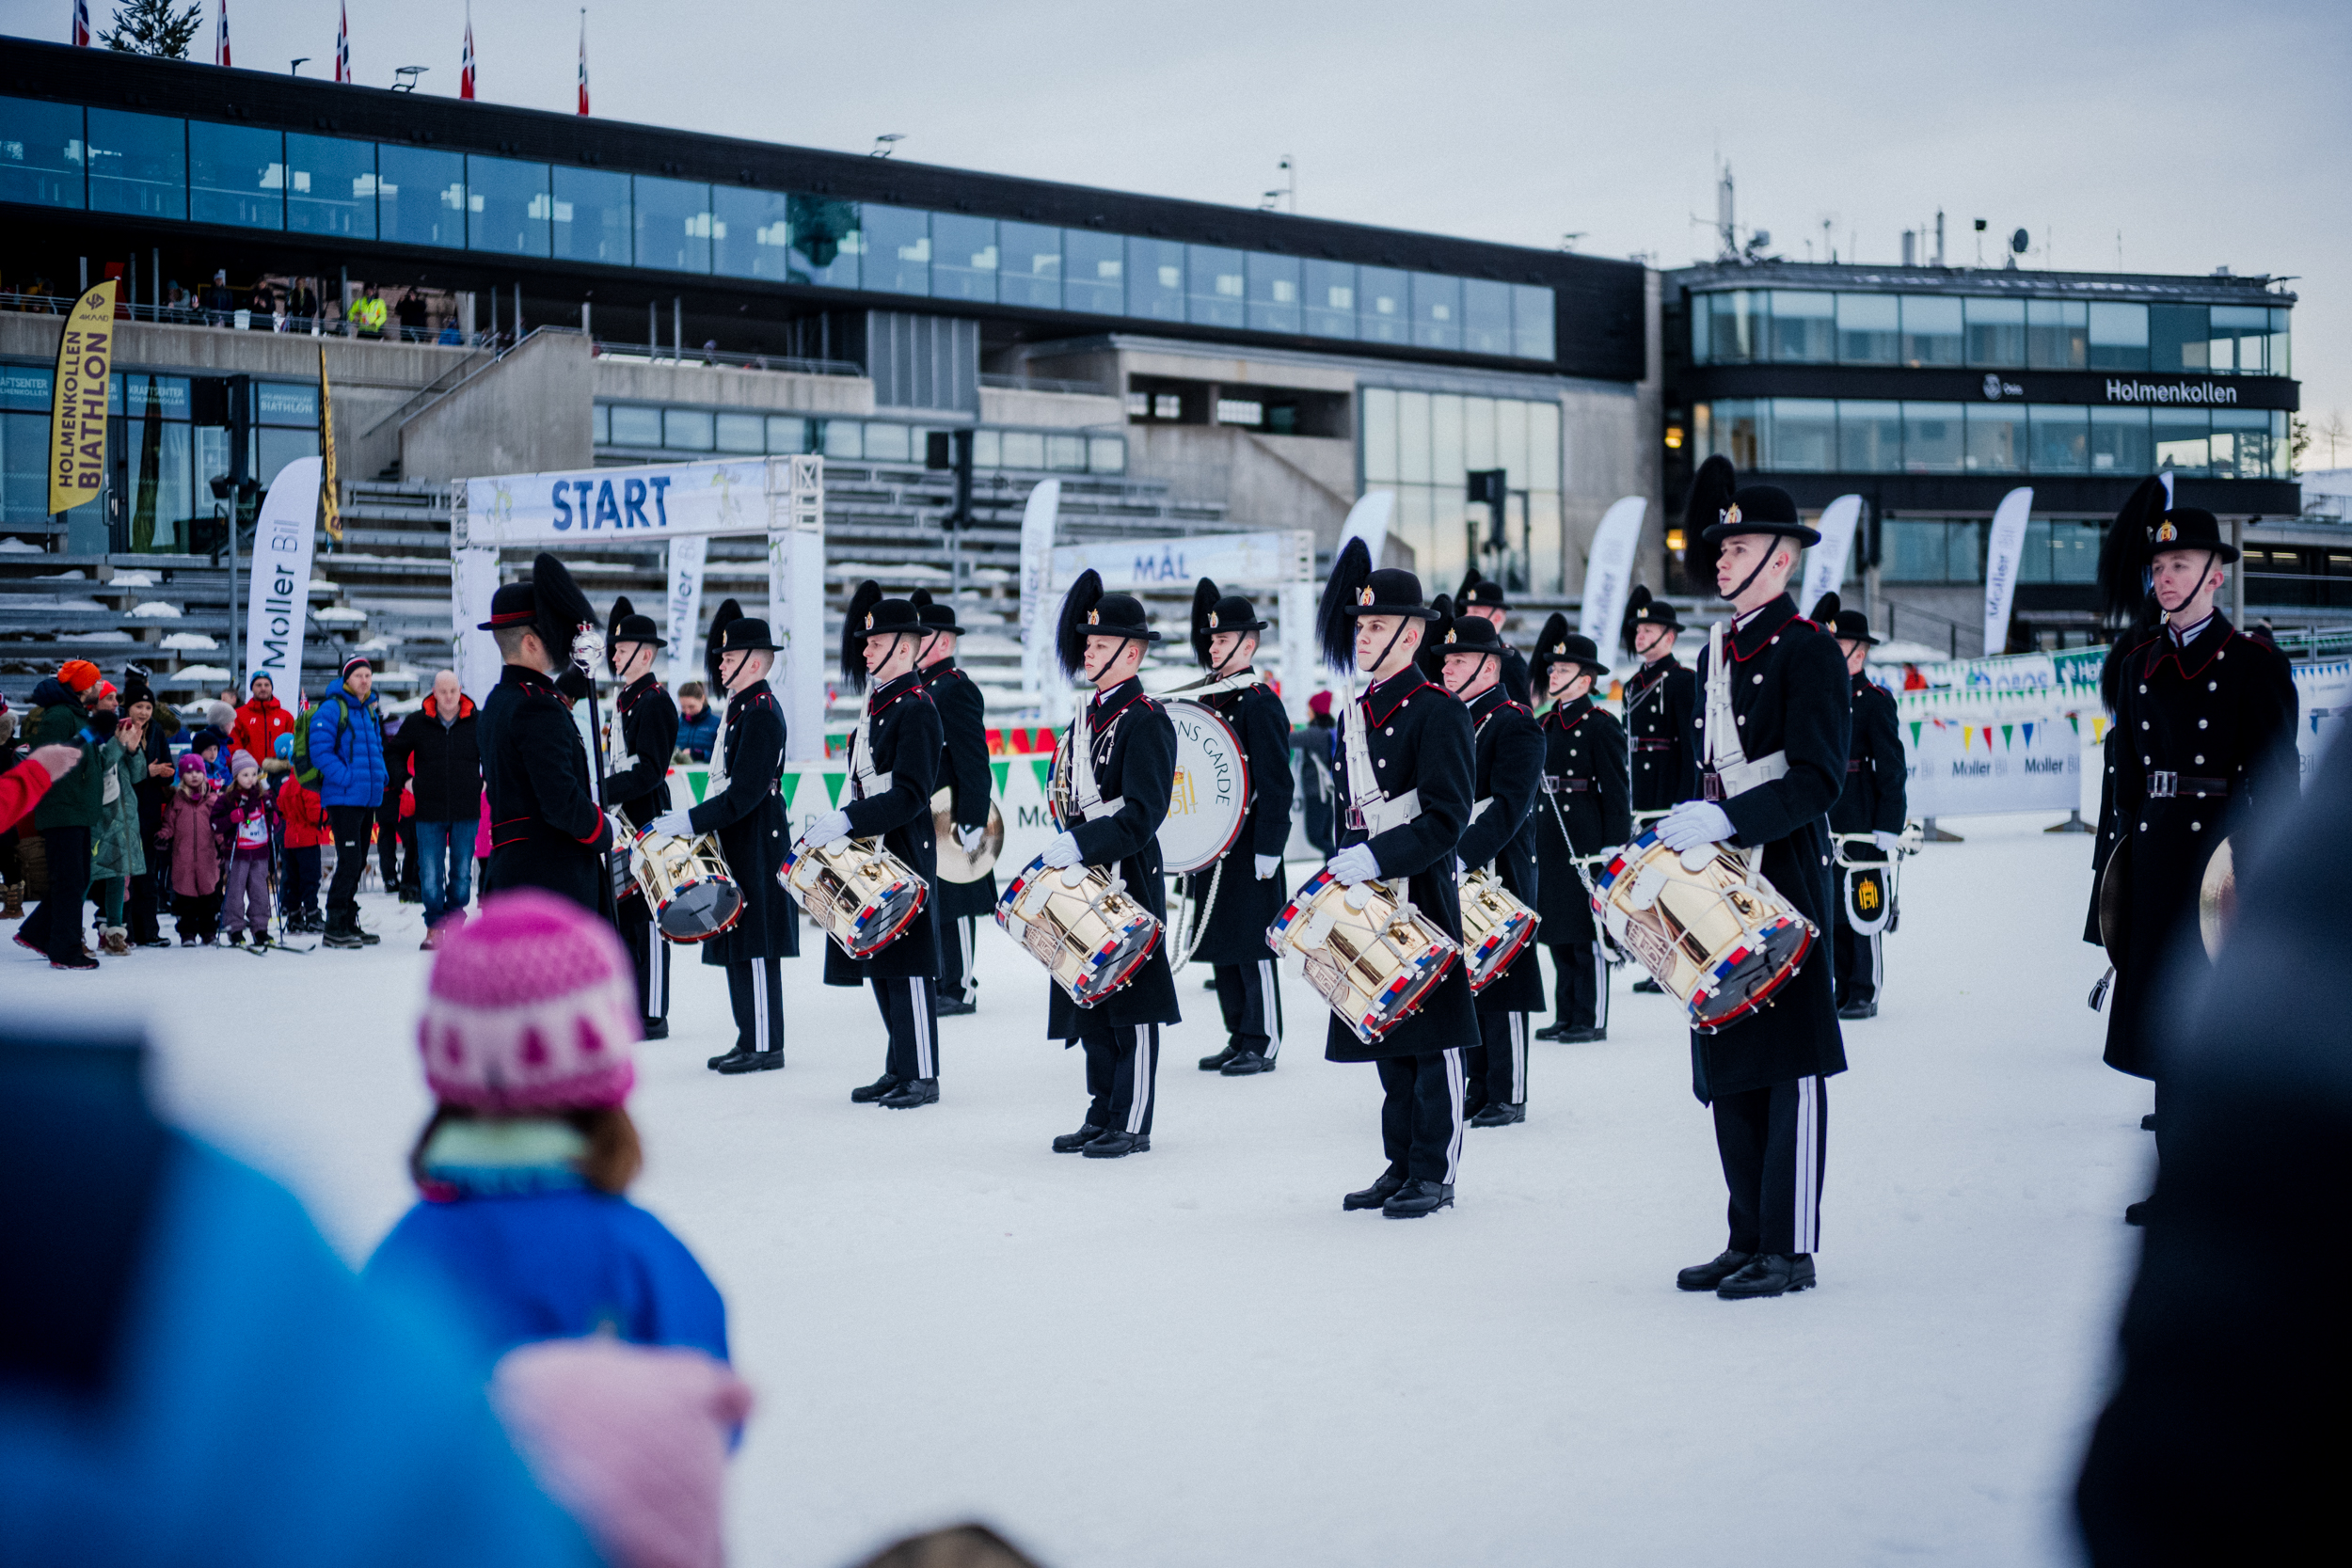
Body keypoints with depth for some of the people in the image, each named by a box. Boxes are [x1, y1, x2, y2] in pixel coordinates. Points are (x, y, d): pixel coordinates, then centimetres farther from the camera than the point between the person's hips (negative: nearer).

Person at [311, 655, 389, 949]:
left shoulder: (370, 710, 16)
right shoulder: (331, 709, -10)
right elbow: (321, 752, -16)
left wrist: (380, 775, 10)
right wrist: (347, 779, -20)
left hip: (368, 798, 8)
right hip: (343, 798, -8)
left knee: (357, 863, 13)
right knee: (349, 861, -12)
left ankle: (348, 923, 21)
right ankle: (334, 927, -7)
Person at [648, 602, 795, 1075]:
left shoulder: (761, 710, -16)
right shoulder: (741, 707, 16)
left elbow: (747, 791, -22)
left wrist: (692, 821, -22)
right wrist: (693, 820, 15)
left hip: (757, 848, -10)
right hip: (737, 845, 10)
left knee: (755, 946, -6)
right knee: (738, 944, 12)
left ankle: (764, 1046, -1)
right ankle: (749, 1040, 17)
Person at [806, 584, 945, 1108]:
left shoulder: (916, 709, -13)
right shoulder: (877, 703, 14)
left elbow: (910, 795, -20)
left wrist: (846, 821, -24)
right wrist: (832, 828, 13)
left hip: (903, 854, -9)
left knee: (908, 966, -5)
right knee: (879, 965, 12)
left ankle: (922, 1076, 2)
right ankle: (899, 1070, 19)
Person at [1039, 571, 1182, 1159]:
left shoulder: (1147, 721, -12)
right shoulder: (1086, 718, 14)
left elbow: (1143, 813, -19)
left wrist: (1081, 844, -24)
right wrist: (1065, 850, 11)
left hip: (1129, 876, -9)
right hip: (1084, 877, 9)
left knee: (1131, 1004, -2)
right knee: (1089, 1000, 12)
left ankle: (1132, 1126, 4)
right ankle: (1101, 1116, 21)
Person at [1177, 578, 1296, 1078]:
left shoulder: (1260, 704, -11)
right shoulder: (1206, 699, 13)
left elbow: (1276, 786, -14)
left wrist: (1268, 849, -17)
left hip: (1248, 849, -8)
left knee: (1253, 946, -3)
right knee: (1219, 943, 11)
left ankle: (1263, 1045, 4)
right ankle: (1239, 1038, 20)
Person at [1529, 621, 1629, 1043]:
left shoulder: (1601, 724, -8)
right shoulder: (1547, 724, 12)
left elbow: (1617, 790, -9)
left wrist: (1614, 846, -13)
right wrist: (1534, 840, 15)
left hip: (1586, 840, -7)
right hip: (1550, 844, 7)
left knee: (1587, 932, -2)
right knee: (1557, 931, 10)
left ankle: (1592, 1020, 5)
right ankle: (1566, 1016, 17)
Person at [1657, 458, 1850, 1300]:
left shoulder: (1808, 649, -8)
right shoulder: (1715, 651, 16)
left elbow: (1819, 779, -15)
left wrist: (1730, 819, -23)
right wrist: (1687, 831, 11)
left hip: (1784, 872, -8)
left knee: (1788, 1057, -4)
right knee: (1727, 1062, 11)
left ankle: (1790, 1248, 1)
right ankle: (1748, 1239, 19)